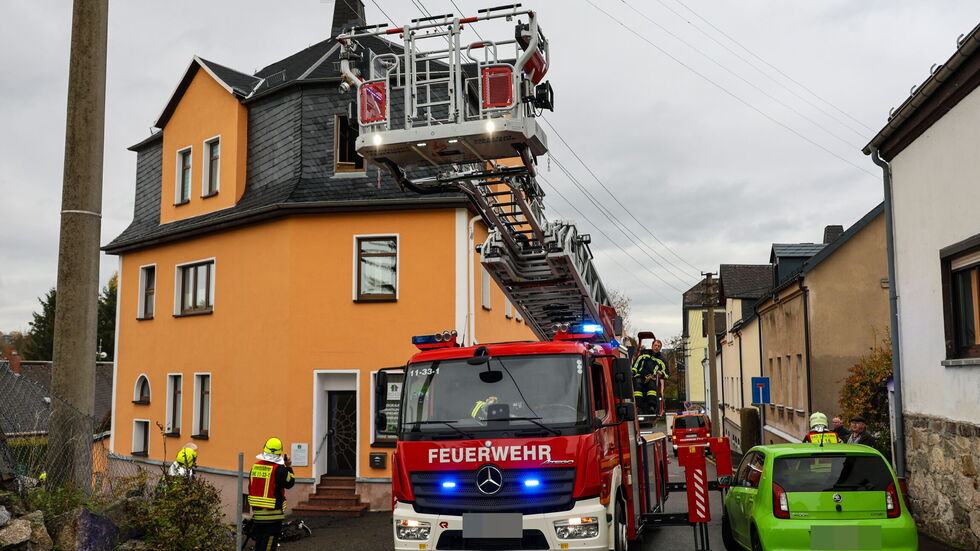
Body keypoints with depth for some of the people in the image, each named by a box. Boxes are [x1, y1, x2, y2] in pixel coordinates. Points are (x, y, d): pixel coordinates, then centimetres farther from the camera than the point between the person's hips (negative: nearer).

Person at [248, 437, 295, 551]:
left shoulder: (255, 466, 4)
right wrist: (289, 467, 4)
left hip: (256, 511, 6)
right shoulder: (279, 469, -15)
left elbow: (251, 485, 12)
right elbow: (290, 483, -4)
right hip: (273, 513, -6)